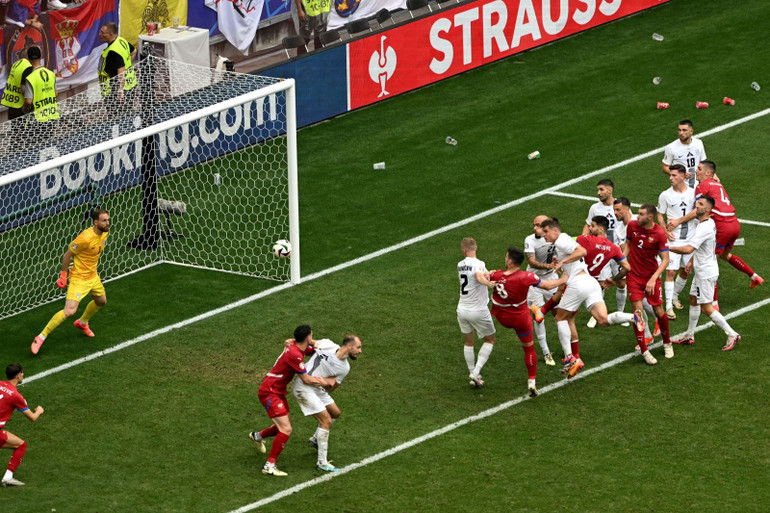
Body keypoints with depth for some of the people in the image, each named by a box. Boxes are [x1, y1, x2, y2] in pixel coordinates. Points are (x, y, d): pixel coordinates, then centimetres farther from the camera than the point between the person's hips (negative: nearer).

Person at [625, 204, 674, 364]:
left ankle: (667, 343, 29)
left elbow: (665, 260, -15)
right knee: (638, 311, -9)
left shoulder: (660, 233, -16)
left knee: (659, 311, 3)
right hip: (634, 276, 2)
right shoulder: (632, 225, -4)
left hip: (652, 276, -2)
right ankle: (644, 351, -5)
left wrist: (653, 279, -25)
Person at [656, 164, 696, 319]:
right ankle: (669, 306, -7)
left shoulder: (692, 193, 2)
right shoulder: (665, 195, -3)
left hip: (690, 238, 3)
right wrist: (666, 231, -11)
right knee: (671, 271, -10)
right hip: (673, 238, -3)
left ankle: (675, 296, 35)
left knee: (685, 270, 12)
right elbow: (660, 215, 4)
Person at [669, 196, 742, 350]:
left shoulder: (705, 228, -26)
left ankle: (732, 335, 1)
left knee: (707, 308, -5)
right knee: (693, 300, 18)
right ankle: (689, 336, 29)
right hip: (701, 270, 10)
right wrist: (691, 261, 22)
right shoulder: (709, 223, 7)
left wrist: (668, 248, -23)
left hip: (706, 273, -10)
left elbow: (688, 249, -33)